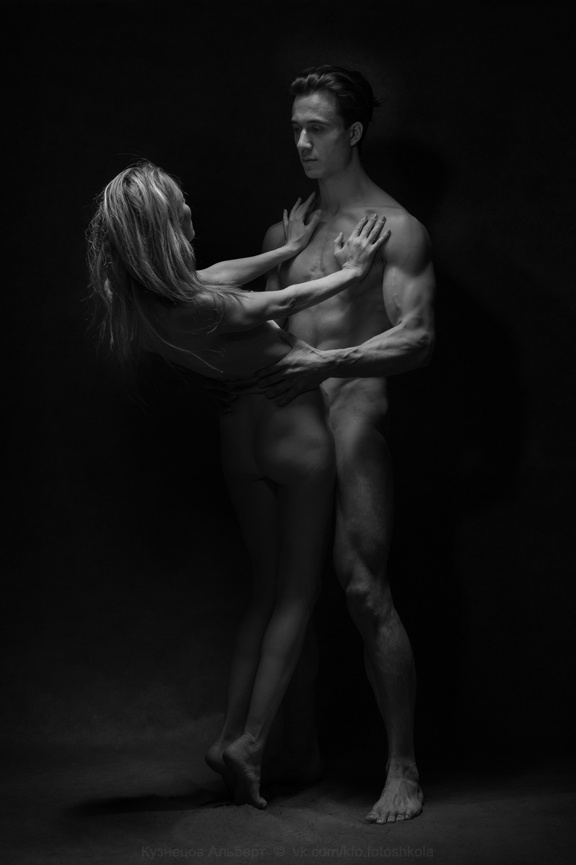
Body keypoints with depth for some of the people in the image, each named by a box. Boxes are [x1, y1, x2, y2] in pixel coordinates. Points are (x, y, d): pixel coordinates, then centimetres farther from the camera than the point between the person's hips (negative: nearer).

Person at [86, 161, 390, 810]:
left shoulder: (142, 297, -5)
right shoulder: (194, 309, -28)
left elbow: (215, 278, 13)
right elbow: (283, 305, -12)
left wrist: (288, 249, 24)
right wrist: (349, 272, 5)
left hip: (239, 436, 7)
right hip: (292, 432, -7)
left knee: (265, 589, 17)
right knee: (296, 592, 5)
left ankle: (232, 737, 15)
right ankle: (249, 743, 2)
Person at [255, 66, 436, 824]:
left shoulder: (395, 229, -2)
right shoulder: (284, 232, 18)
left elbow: (416, 339, -12)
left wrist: (326, 364, -23)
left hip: (351, 415, -6)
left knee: (364, 590, -11)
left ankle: (404, 769, -2)